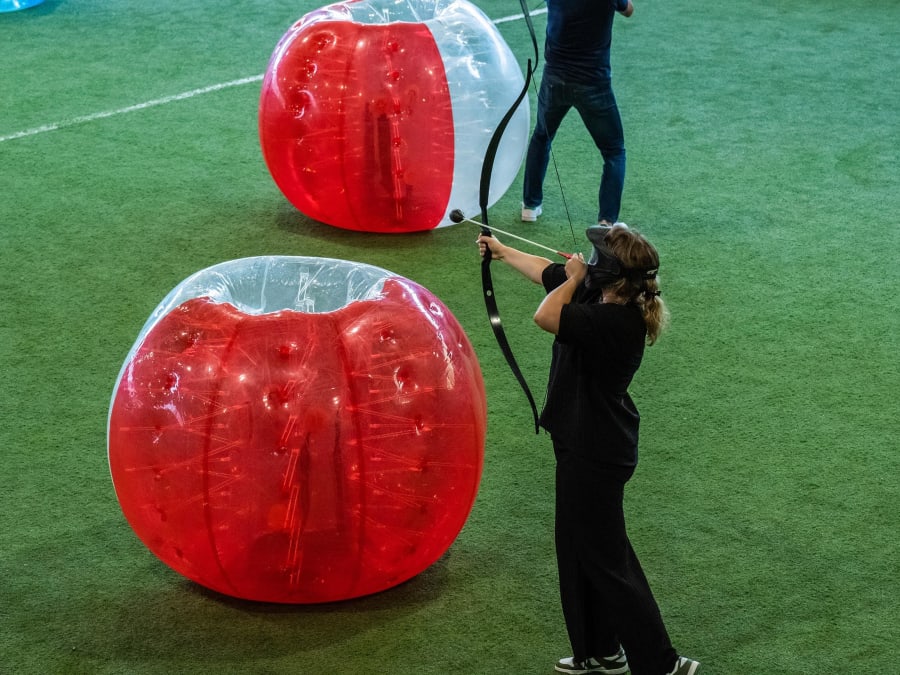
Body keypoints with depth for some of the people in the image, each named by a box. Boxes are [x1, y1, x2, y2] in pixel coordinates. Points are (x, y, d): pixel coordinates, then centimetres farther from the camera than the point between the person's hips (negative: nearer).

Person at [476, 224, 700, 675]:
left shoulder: (616, 323, -29)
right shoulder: (598, 295, -1)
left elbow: (545, 316, -35)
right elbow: (546, 271, 15)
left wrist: (574, 279, -18)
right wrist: (501, 251, 28)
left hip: (595, 454, -10)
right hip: (585, 443, 10)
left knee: (605, 559, -2)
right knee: (581, 550, 20)